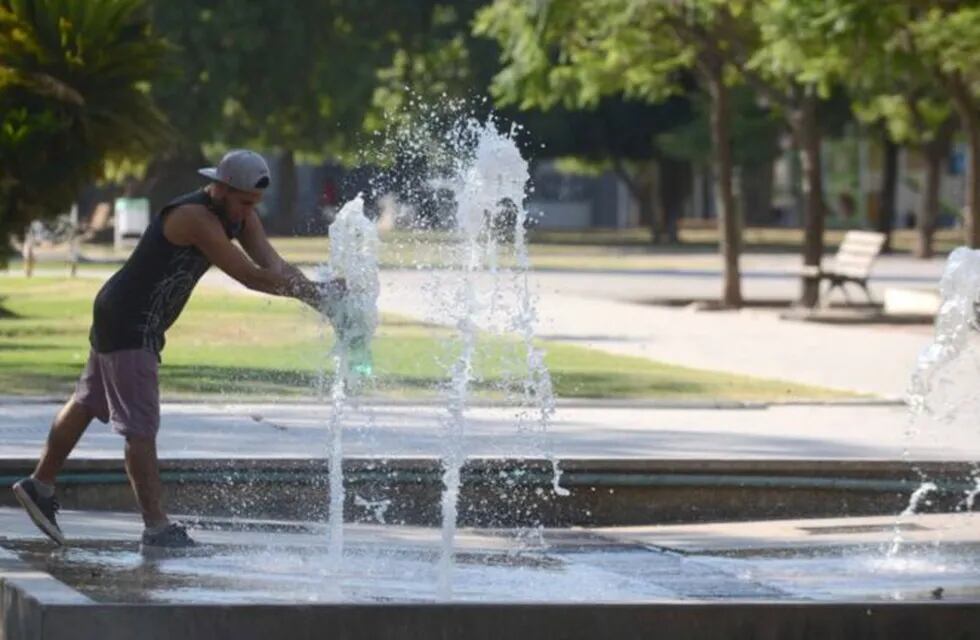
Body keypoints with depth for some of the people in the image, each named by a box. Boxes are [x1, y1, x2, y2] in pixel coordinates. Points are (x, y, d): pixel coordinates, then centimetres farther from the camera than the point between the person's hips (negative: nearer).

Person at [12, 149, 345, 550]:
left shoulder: (240, 217, 3)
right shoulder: (195, 218, -27)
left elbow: (275, 266, -3)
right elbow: (251, 277, -29)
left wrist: (316, 295, -20)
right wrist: (317, 293, -23)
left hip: (138, 323, 10)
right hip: (127, 323, -10)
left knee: (87, 404, 19)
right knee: (141, 426, -10)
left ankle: (39, 486, 30)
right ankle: (157, 528, -10)